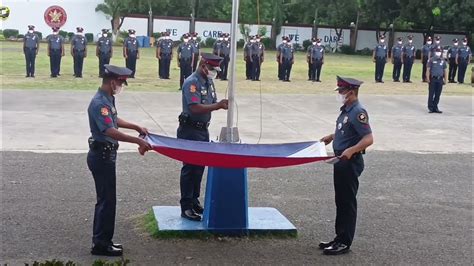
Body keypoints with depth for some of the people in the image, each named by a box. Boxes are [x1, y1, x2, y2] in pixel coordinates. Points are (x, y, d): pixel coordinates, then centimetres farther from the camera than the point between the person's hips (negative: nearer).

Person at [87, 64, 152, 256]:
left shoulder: (108, 99, 9)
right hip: (102, 155, -10)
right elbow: (110, 131, -34)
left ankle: (101, 240, 25)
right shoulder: (99, 103, -23)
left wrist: (137, 127, 24)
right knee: (107, 200, -3)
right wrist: (137, 141, -37)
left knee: (105, 199, 16)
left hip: (105, 154, 10)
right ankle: (100, 244, 6)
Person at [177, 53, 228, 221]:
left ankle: (194, 201, 25)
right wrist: (217, 105, -32)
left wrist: (221, 104, -11)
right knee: (190, 168, -5)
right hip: (190, 131, -9)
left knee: (199, 167, 14)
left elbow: (212, 104, 11)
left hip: (203, 130, 9)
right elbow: (196, 107, -27)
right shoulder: (192, 82, -17)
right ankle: (186, 207, 0)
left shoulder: (209, 82, 10)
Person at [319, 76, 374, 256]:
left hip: (350, 162, -10)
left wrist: (351, 150, -37)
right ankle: (340, 238, 25)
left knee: (347, 202, -2)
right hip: (341, 161, 10)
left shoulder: (358, 112, -18)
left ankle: (345, 242, 6)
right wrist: (332, 137, 21)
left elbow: (369, 138, -26)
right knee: (340, 201, 15)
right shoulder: (346, 110, 11)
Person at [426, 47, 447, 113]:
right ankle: (430, 108, 3)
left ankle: (435, 107, 13)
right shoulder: (431, 60, 0)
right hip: (433, 79, -4)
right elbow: (428, 70, -3)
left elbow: (445, 71, 14)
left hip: (440, 79, 4)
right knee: (431, 94, -2)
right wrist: (428, 79, -10)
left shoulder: (443, 61, 12)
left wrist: (445, 80, 8)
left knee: (438, 95, 6)